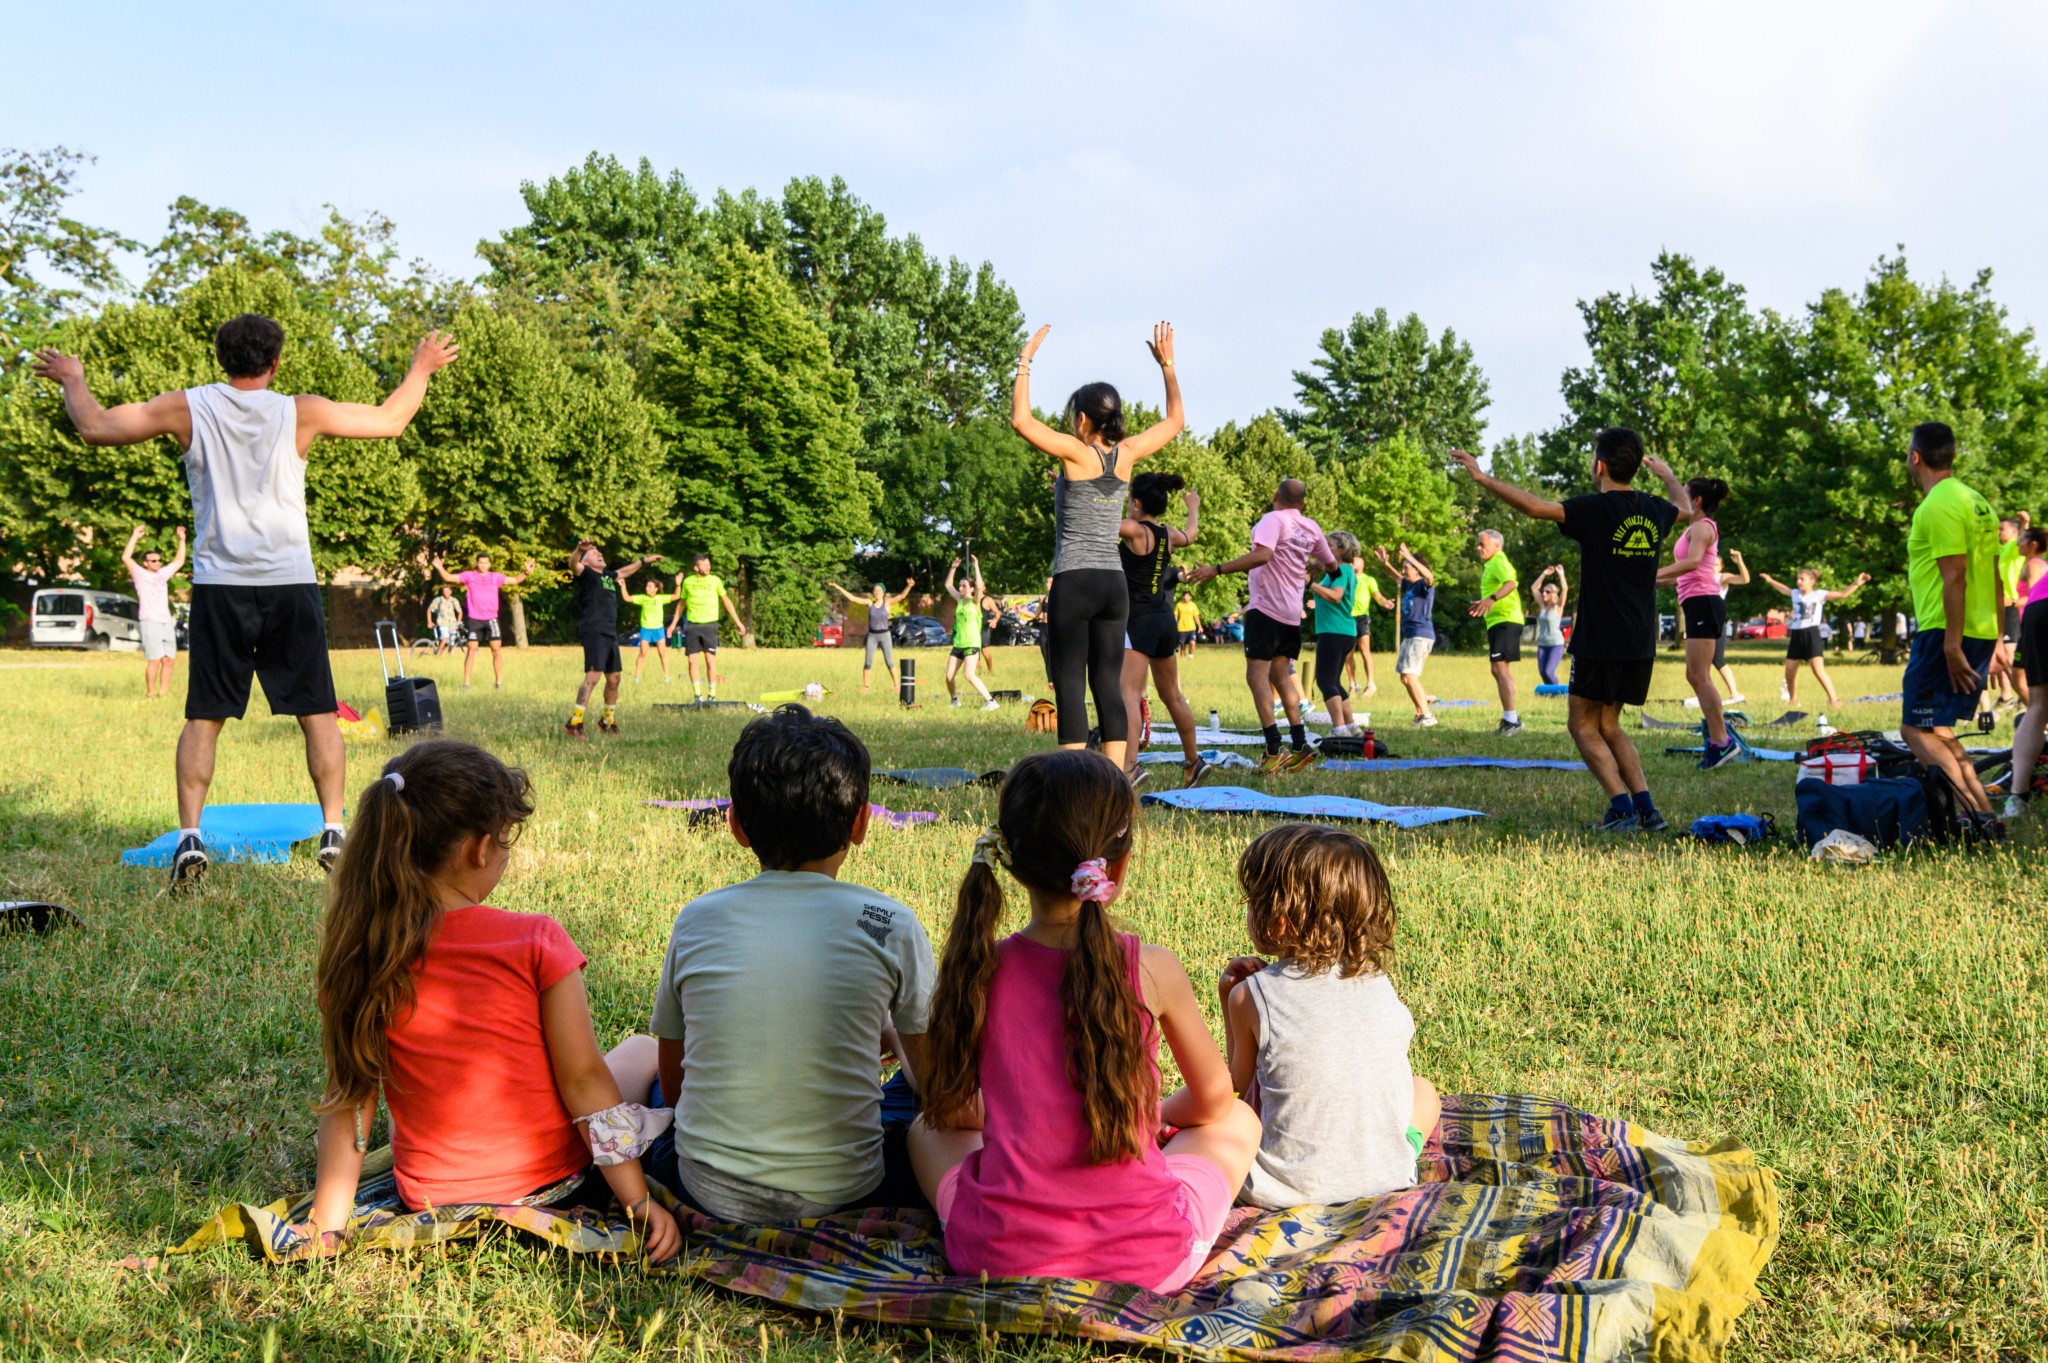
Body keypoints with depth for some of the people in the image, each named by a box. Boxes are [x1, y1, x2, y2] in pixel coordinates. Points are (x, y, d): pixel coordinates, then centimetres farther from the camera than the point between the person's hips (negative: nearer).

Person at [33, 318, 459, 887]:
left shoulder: (188, 408, 2)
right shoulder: (300, 412, 0)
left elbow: (96, 427, 6)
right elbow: (389, 421, 9)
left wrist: (72, 379, 26)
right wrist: (421, 369, 25)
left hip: (219, 588, 1)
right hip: (291, 585, -1)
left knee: (203, 718, 7)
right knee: (317, 714, 6)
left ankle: (189, 836, 0)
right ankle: (333, 831, 2)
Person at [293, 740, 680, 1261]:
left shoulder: (358, 955, -9)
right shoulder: (535, 942, -18)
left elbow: (349, 1096, -4)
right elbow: (583, 1080, -16)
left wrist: (328, 1226, 5)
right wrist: (640, 1201, -11)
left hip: (430, 1198, 4)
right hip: (552, 1185, -4)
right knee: (642, 1051, 22)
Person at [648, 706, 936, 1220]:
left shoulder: (696, 919, -3)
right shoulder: (889, 924, -10)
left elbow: (673, 1082, 8)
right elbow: (932, 1082, 1)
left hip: (708, 1195, 1)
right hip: (842, 1192, 0)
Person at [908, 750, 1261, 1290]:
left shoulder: (980, 967, -8)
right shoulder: (1153, 970, -11)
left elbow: (948, 1108, 8)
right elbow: (1213, 1099, 6)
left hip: (999, 1258, 1)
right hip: (1148, 1262, -1)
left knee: (928, 1130, 31)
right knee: (1238, 1122, 26)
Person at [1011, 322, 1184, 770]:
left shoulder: (1077, 452, -8)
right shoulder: (1127, 454, 7)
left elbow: (1021, 420, -17)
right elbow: (1175, 420, 21)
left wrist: (1025, 361, -9)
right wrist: (1167, 365, 25)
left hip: (1073, 582, -5)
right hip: (1114, 583, 6)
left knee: (1070, 686, -4)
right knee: (1108, 685, 7)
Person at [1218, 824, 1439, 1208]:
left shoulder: (1251, 995, -10)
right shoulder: (1378, 984, -2)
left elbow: (1242, 1084, 3)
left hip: (1284, 1189, -2)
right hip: (1387, 1175, 2)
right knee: (1422, 1089, 29)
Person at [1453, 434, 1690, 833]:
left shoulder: (1596, 508, -13)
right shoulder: (1654, 510, 8)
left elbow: (1536, 507, -23)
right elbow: (1685, 507, 32)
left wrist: (1483, 478, -15)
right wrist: (1667, 475, 52)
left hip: (1600, 641, -7)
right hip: (1641, 643, 7)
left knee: (1584, 726, 5)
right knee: (1608, 725, 17)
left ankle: (1623, 810, -6)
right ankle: (1646, 809, 8)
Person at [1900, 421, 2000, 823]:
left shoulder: (1939, 505, -14)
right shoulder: (1975, 501, 16)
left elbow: (1954, 577, -20)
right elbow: (1993, 576, 18)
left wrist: (1952, 645, -21)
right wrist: (1993, 639, 22)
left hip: (1946, 634, -9)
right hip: (1981, 633, 9)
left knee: (1916, 729, -7)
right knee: (1937, 729, 15)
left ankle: (1974, 811, -17)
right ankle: (1983, 817, 12)